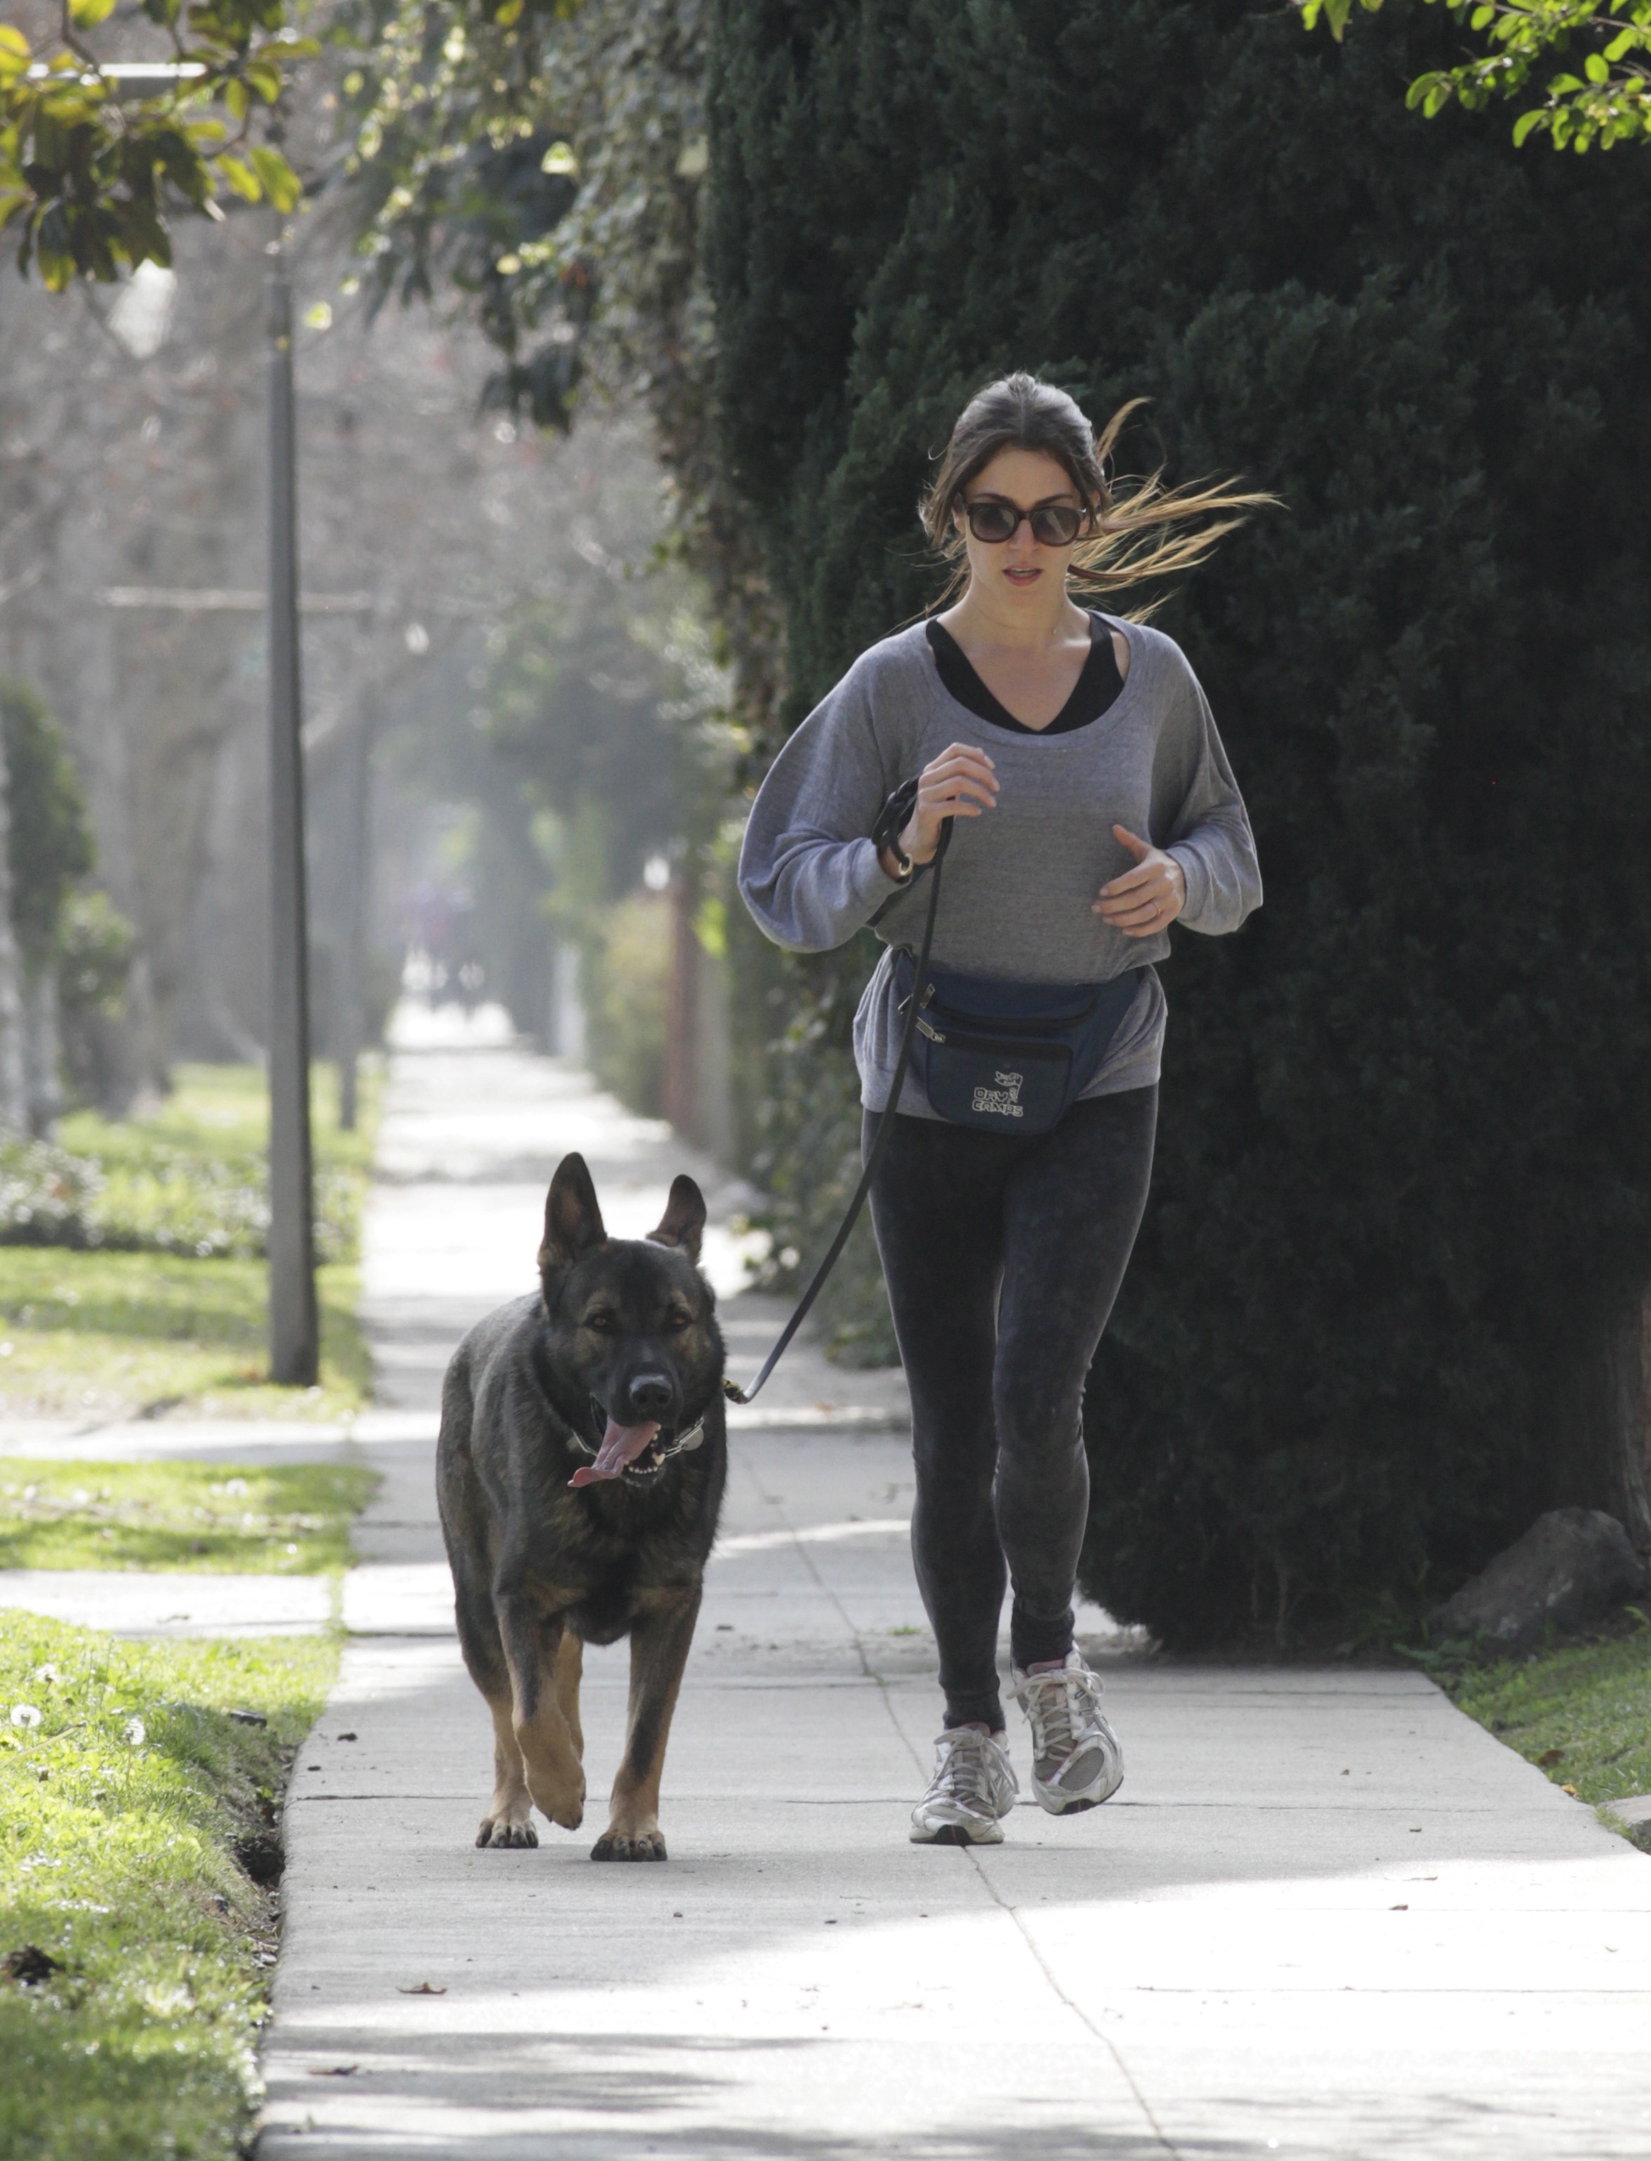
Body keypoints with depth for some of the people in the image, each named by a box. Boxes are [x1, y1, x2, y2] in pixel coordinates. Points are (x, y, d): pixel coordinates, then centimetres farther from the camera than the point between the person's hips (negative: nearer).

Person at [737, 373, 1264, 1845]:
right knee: (952, 1425, 4)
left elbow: (1230, 849, 16)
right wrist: (904, 846, -21)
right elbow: (787, 889, -4)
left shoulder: (1150, 676, 3)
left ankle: (1051, 1662, 9)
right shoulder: (895, 689, -4)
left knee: (1036, 1397, -16)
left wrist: (1182, 880, -6)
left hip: (1099, 1089, 0)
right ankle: (971, 1735, 17)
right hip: (934, 1091, 0)